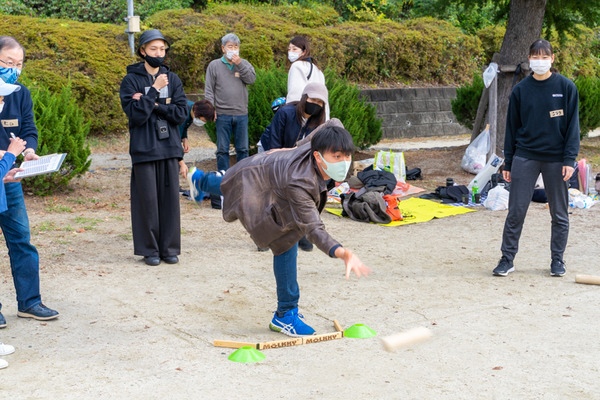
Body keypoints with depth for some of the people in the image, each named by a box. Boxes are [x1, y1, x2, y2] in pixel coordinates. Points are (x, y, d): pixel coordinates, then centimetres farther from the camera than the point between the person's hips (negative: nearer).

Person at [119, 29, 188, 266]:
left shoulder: (172, 80, 10)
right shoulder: (131, 80, 0)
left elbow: (181, 113, 0)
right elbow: (136, 114, -12)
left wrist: (153, 105, -9)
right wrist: (154, 90, -15)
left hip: (170, 147, 3)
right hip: (144, 148, -3)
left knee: (170, 198, 3)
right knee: (147, 199, 0)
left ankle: (169, 248, 13)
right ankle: (149, 249, 10)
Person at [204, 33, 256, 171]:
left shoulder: (244, 64, 10)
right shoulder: (214, 65, 5)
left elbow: (252, 79, -6)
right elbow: (209, 89, 3)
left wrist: (239, 64, -12)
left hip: (241, 114, 2)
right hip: (222, 114, -1)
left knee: (243, 149, 8)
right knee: (222, 149, 3)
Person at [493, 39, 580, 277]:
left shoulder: (566, 87, -1)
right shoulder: (520, 90, 4)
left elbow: (573, 125, -1)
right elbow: (512, 127, 9)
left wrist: (569, 159, -9)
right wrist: (508, 163, 7)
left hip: (556, 158, -1)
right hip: (525, 157, 1)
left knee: (559, 214, 8)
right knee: (516, 212, -1)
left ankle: (557, 259, 21)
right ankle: (507, 258, 10)